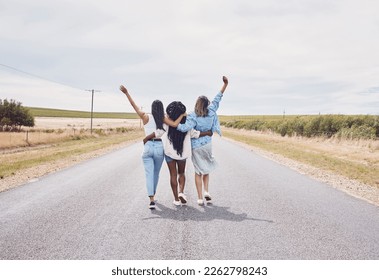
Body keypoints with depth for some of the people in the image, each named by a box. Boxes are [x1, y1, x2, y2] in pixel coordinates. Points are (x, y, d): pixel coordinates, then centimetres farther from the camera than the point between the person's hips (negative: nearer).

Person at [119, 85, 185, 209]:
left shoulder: (146, 117, -3)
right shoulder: (163, 119, -1)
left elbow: (134, 106, -6)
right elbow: (174, 124, -12)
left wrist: (126, 93, -6)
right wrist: (182, 115, 3)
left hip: (148, 147, -1)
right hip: (159, 148, 1)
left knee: (149, 174, -5)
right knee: (156, 173, 19)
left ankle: (152, 200, -19)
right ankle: (153, 195, 35)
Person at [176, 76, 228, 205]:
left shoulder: (193, 117, -18)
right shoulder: (211, 112, -8)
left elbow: (185, 128, -33)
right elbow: (217, 99, 1)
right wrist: (225, 84, 6)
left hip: (196, 146, -2)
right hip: (207, 144, 3)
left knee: (198, 171, 7)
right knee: (206, 169, 22)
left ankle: (200, 198, 5)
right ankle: (206, 192, 4)